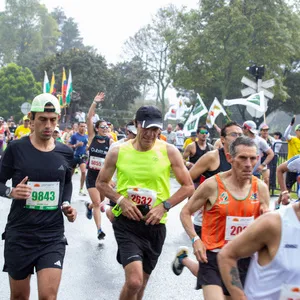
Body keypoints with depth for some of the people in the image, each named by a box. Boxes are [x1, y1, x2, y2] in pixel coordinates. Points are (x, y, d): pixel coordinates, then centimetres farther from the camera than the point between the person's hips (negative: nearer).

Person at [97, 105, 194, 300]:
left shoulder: (169, 151, -4)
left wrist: (164, 206, -11)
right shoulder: (118, 152, -5)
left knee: (141, 283, 17)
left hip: (155, 225, 2)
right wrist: (120, 200, -10)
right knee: (134, 281, -21)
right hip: (127, 222, -2)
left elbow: (188, 187, 2)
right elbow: (101, 183, 8)